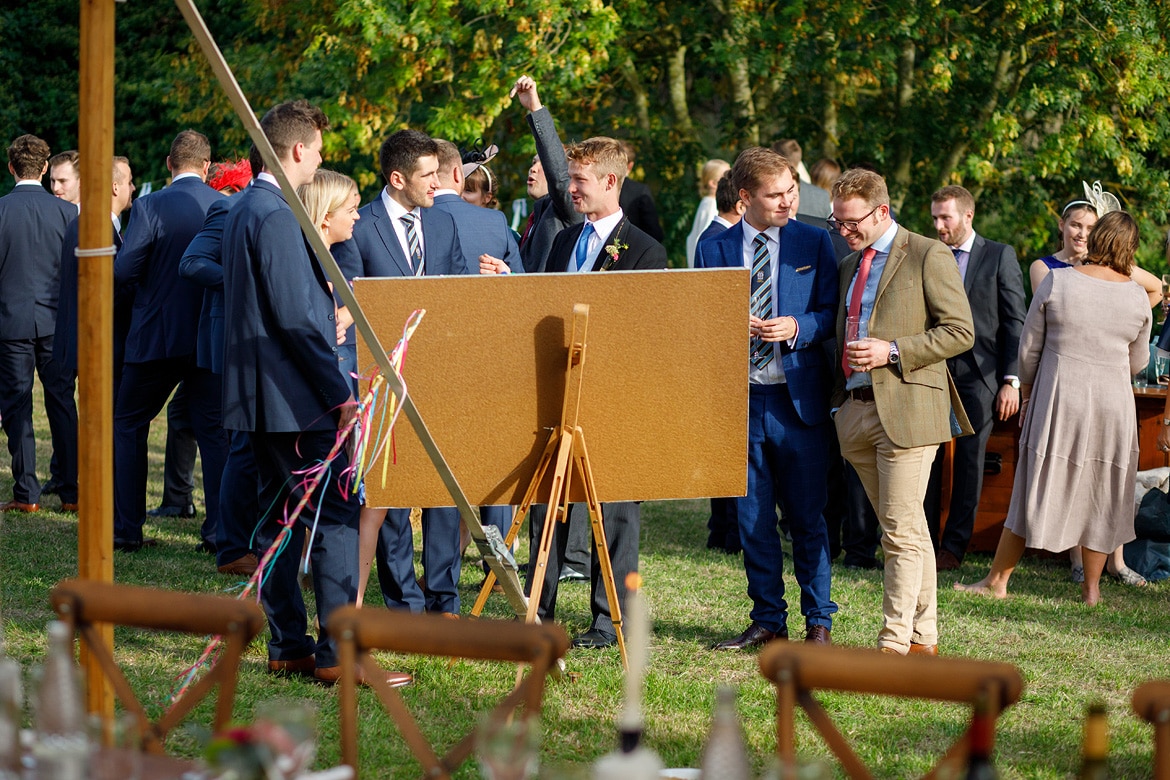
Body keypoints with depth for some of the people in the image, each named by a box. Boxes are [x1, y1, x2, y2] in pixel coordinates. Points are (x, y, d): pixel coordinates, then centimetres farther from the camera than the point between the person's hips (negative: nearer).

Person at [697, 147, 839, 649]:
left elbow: (832, 315, 3)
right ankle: (767, 620, 16)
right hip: (738, 398, 2)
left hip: (799, 400, -2)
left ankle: (819, 622, 9)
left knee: (807, 517, 1)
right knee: (753, 518, 7)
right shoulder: (713, 251, 7)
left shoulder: (813, 243, 4)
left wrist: (796, 327, -16)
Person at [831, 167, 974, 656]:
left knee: (901, 532, -9)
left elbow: (960, 332, -9)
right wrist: (838, 400, 15)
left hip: (906, 410, -7)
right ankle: (924, 637, 16)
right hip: (856, 410, 7)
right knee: (907, 530, 11)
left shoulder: (928, 256, -4)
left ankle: (895, 643, -9)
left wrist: (892, 351, -16)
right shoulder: (849, 265, 19)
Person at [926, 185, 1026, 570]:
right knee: (927, 458, -1)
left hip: (978, 374, -2)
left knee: (969, 462, 2)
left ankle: (954, 546, 9)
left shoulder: (1000, 256, 2)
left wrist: (1011, 381, -6)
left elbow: (1014, 322, 0)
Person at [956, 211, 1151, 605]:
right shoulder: (1137, 297, -2)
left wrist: (1027, 390, 16)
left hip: (1056, 398, -1)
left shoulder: (1056, 283, -7)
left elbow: (1029, 346, 0)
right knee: (1100, 495, 11)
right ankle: (1092, 588, 14)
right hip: (1113, 403, 1)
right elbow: (1137, 362, 11)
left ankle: (997, 580, 12)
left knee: (1035, 488, 6)